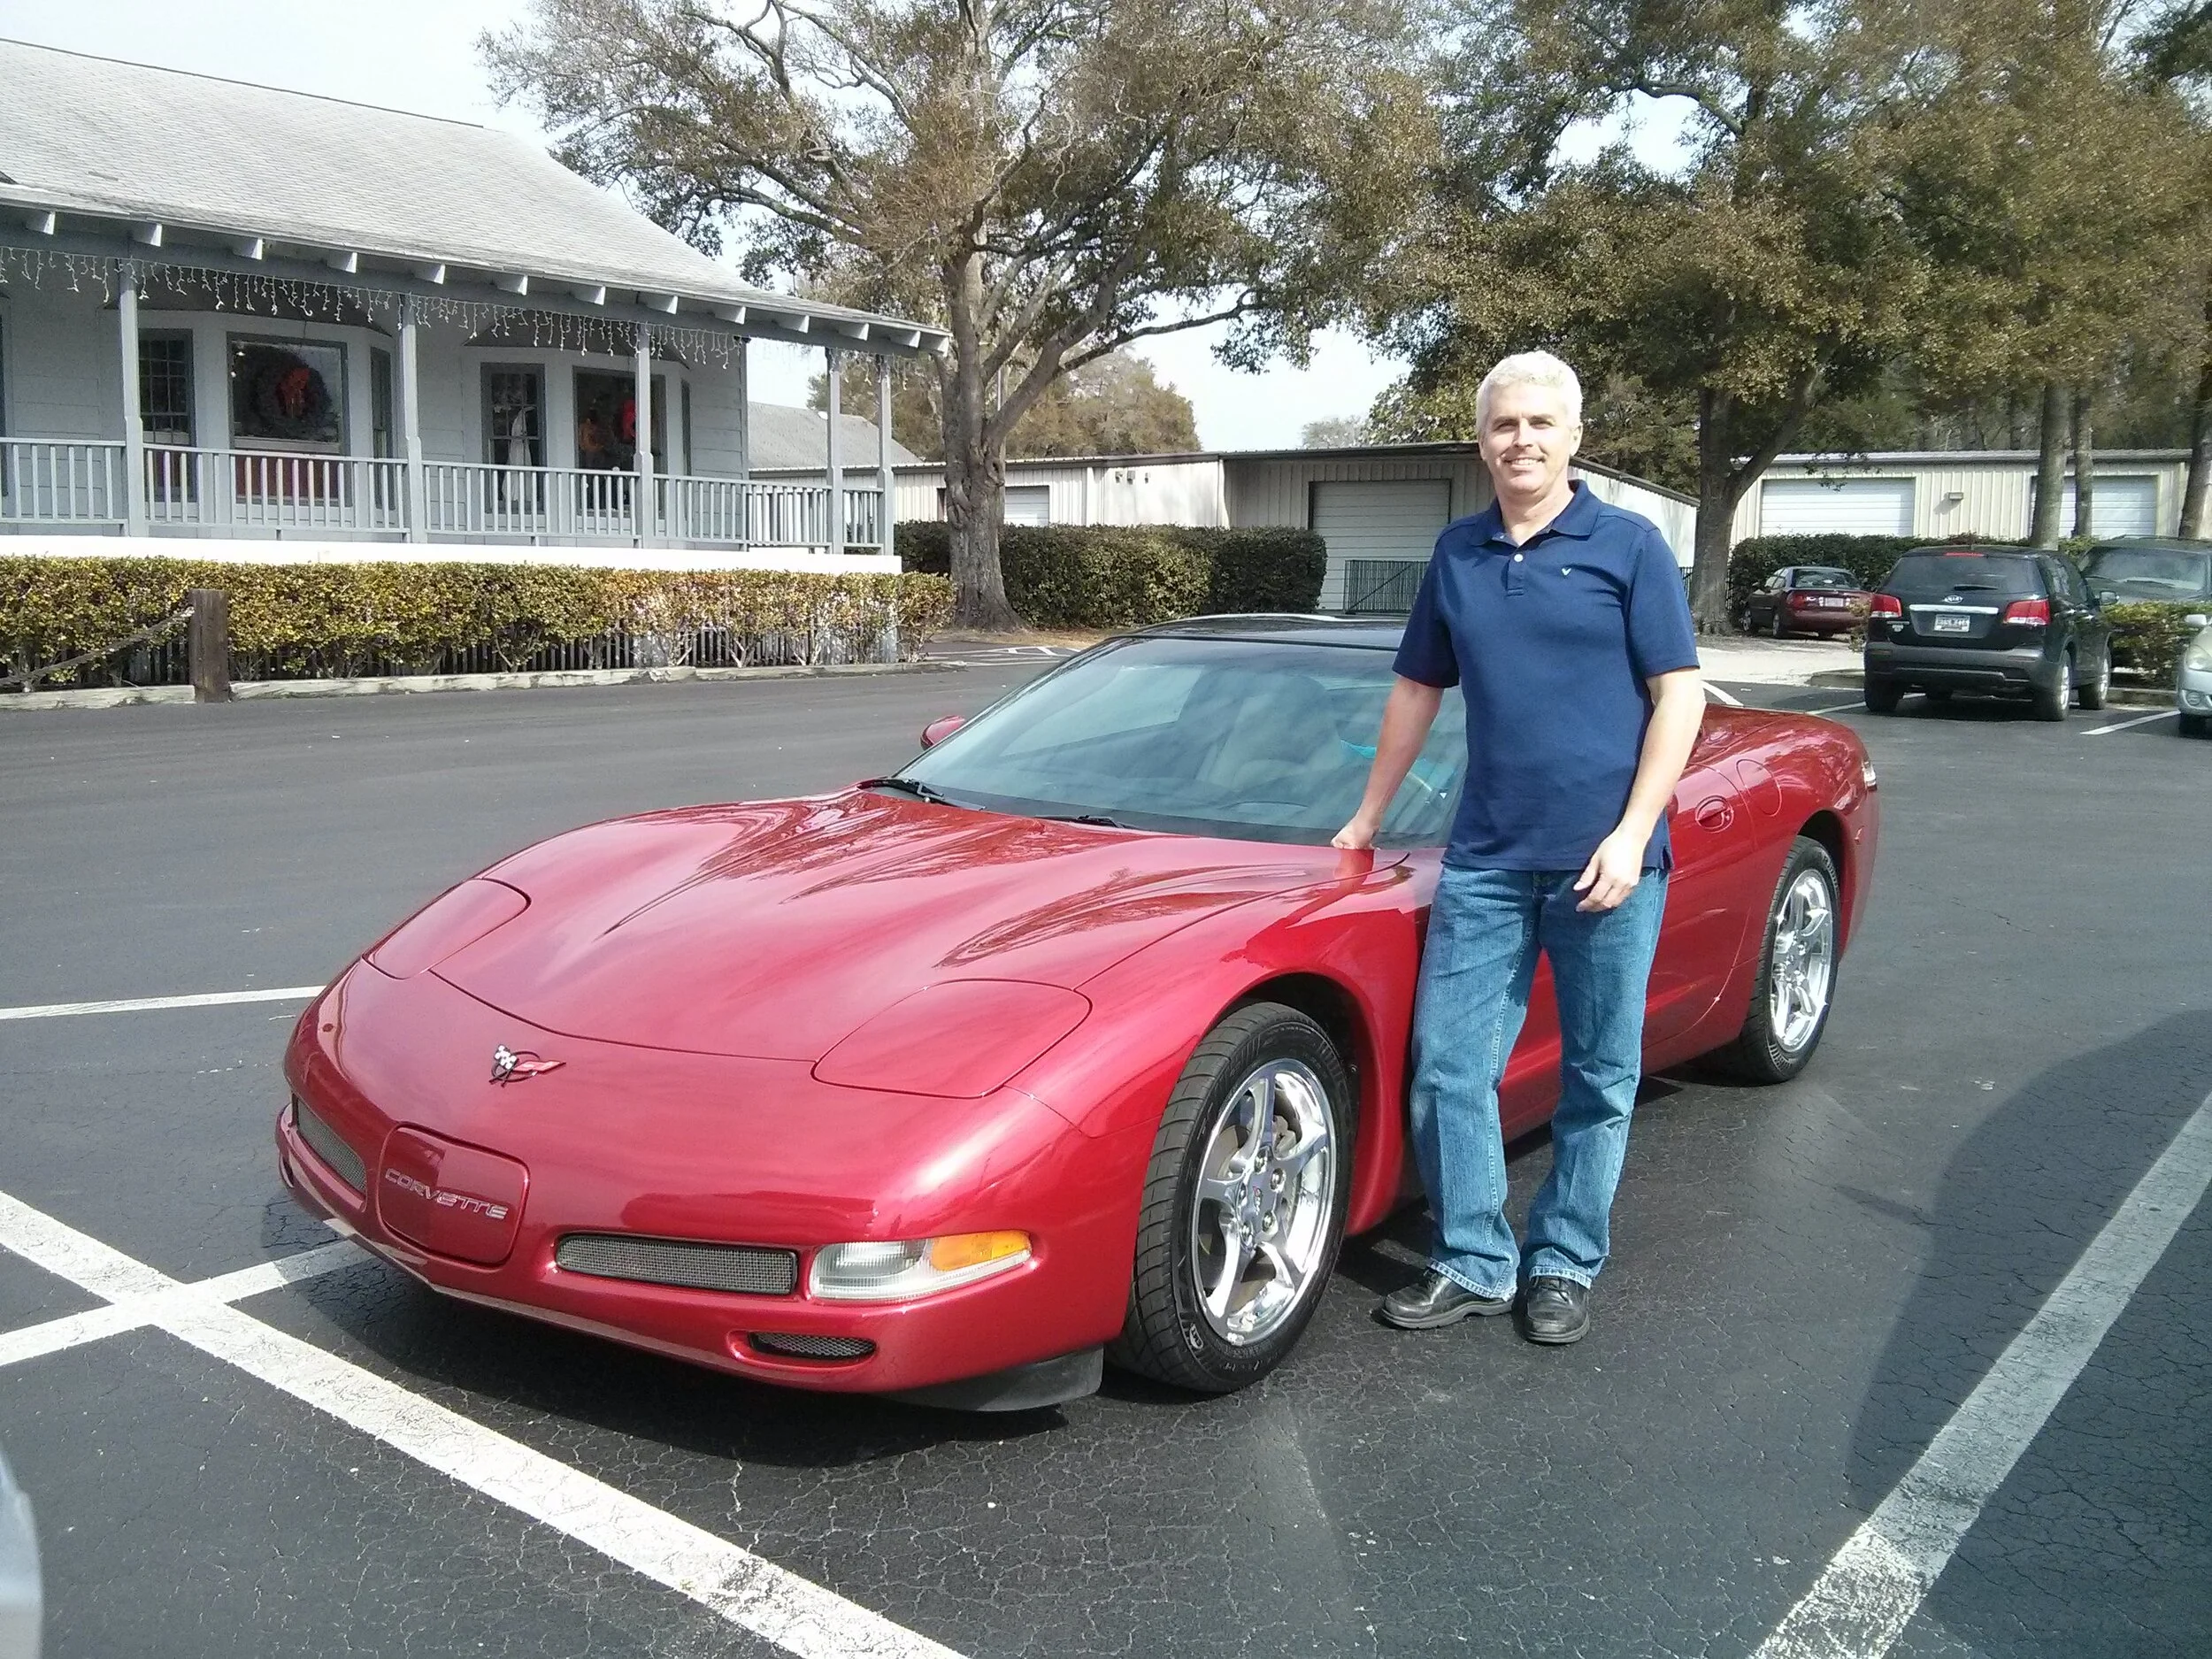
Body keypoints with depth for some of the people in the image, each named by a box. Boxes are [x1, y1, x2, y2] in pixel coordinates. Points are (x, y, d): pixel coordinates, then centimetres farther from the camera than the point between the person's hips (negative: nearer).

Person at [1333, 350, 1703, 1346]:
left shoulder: (1627, 544, 0)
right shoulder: (1458, 554, 12)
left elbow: (1679, 695, -4)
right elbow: (1417, 689, 20)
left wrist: (1631, 834, -13)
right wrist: (1367, 818, 21)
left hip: (1605, 861, -3)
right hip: (1485, 859, 4)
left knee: (1599, 1078, 7)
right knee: (1448, 1067, 2)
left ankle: (1564, 1264, 23)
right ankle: (1472, 1263, 16)